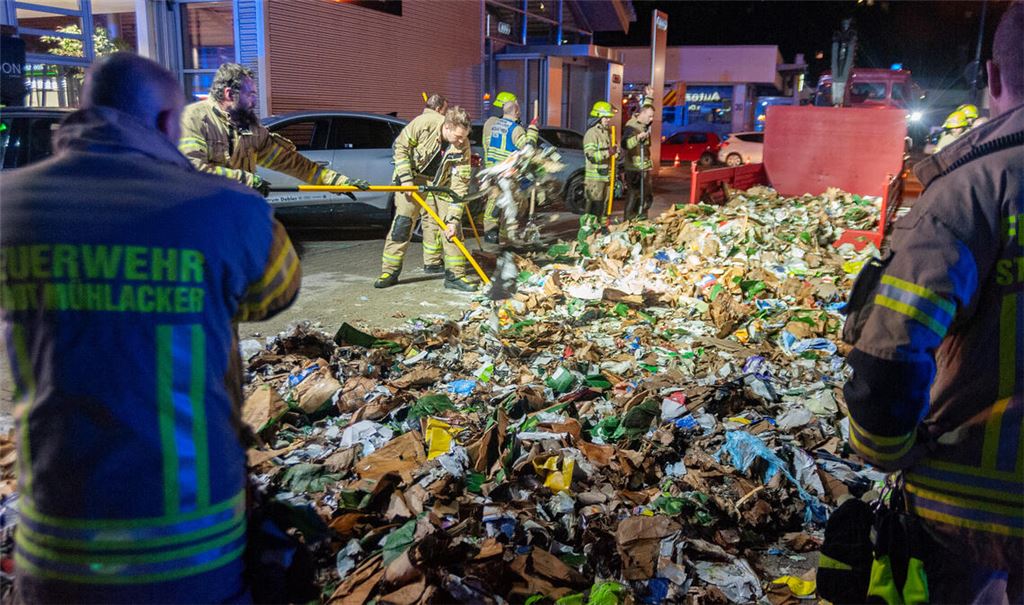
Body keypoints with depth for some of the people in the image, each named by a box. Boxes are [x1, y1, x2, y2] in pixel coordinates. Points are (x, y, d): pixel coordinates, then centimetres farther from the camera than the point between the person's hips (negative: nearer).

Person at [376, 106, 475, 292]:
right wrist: (405, 178, -19)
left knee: (453, 226, -5)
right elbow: (400, 146, -14)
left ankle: (455, 275, 3)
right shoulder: (424, 123, -28)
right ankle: (389, 272, 7)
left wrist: (453, 218, -24)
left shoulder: (463, 147, -23)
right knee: (402, 223, -4)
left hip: (442, 182, 2)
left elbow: (460, 184, -21)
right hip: (414, 177, -1)